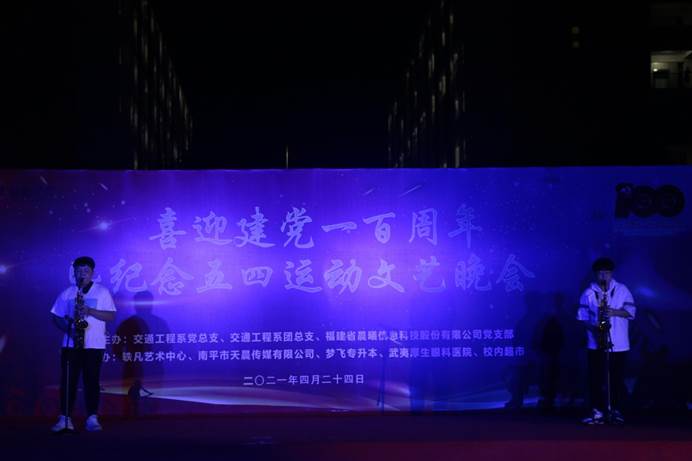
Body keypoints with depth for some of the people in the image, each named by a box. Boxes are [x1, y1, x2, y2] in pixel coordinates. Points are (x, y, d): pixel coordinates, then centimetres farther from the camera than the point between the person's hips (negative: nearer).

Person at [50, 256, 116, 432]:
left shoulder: (102, 291, 3)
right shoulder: (67, 293, 10)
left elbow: (111, 316, -3)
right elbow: (56, 317, 9)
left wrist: (90, 311, -16)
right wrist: (68, 329, -10)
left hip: (94, 345, -2)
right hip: (71, 344, 2)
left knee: (91, 380, -2)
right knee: (68, 380, -1)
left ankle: (92, 418, 1)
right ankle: (64, 418, 2)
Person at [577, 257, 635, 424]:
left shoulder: (622, 290, 4)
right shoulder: (588, 293, 3)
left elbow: (631, 311, -2)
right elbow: (582, 316, 3)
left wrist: (615, 312, -18)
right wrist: (592, 327, -14)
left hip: (618, 344, 0)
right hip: (596, 344, 0)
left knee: (617, 379, 4)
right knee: (595, 378, -1)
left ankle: (616, 411, 14)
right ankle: (597, 412, 3)